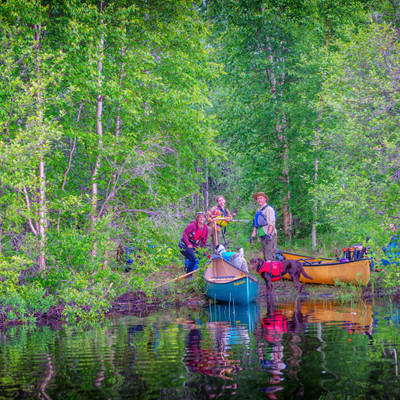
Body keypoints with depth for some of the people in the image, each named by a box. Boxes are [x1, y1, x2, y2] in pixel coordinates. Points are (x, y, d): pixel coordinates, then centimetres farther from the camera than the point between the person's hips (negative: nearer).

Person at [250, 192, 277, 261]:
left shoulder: (268, 209, -4)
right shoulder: (258, 211, 20)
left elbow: (272, 224, -13)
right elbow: (256, 225, 23)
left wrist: (268, 234, -23)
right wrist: (252, 236, 15)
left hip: (270, 236, -8)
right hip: (262, 237, 8)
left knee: (269, 257, -16)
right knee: (265, 257, 7)